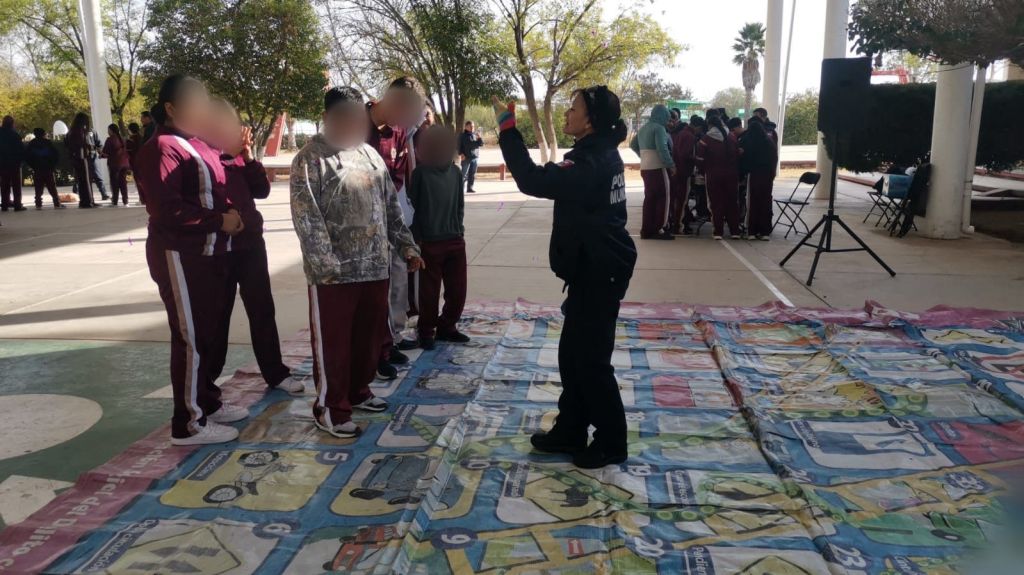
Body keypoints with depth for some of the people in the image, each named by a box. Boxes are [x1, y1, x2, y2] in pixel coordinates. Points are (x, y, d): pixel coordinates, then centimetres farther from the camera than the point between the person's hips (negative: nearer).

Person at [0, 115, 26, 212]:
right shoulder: (14, 134, -12)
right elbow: (21, 148, -13)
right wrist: (22, 158, 0)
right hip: (14, 163, -5)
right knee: (16, 185, -1)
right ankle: (17, 205, -5)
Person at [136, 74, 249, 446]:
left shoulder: (199, 145, 15)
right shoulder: (163, 147, -13)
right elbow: (166, 208, -23)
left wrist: (231, 216, 4)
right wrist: (219, 220, -18)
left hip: (207, 252, 9)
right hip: (180, 256, -9)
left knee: (208, 333, 17)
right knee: (191, 339, -3)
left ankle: (208, 403, 30)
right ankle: (189, 424, 7)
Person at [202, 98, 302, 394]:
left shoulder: (239, 154, 10)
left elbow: (262, 190, 5)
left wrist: (248, 157, -7)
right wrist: (229, 154, -21)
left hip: (251, 241, 5)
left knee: (263, 310, 10)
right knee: (217, 315, 4)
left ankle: (276, 373, 21)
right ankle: (206, 381, 19)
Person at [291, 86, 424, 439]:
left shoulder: (370, 154, 12)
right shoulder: (310, 160, -8)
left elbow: (391, 207, 16)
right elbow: (307, 220, -15)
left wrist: (407, 247, 10)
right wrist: (329, 266, -21)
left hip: (375, 267, 7)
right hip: (334, 272, -6)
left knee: (369, 336, 16)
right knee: (333, 342, 3)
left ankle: (358, 392, 35)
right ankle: (330, 409, 17)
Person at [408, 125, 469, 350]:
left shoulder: (456, 172, 7)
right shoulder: (420, 173, -6)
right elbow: (412, 206, -5)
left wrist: (459, 229, 10)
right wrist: (416, 238, -8)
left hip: (455, 241, 5)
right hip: (430, 242, -5)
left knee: (458, 290, 10)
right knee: (429, 292, 4)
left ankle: (446, 327, 28)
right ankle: (426, 332, 20)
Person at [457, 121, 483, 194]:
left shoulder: (476, 135, 12)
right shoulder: (462, 135, 0)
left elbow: (481, 144, 10)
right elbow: (459, 146, -2)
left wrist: (479, 138, -9)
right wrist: (461, 154, -16)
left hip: (475, 157, 4)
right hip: (466, 158, -4)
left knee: (472, 174, 5)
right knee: (464, 174, -8)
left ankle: (470, 188, 11)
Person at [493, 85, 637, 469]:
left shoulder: (591, 163, -23)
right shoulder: (601, 153, 9)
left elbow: (534, 181, -30)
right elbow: (553, 181, 20)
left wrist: (507, 128, -24)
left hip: (597, 272, -10)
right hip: (596, 268, 10)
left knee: (591, 359, 1)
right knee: (573, 354, 16)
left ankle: (611, 443, 16)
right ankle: (570, 431, 28)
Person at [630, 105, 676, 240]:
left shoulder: (643, 128, 16)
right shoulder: (659, 128, -11)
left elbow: (633, 145, 23)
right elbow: (662, 149, -20)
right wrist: (671, 165, -16)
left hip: (645, 168, 8)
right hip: (657, 168, -8)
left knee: (649, 198, 10)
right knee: (662, 197, -4)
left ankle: (647, 230, 10)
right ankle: (660, 229, -6)